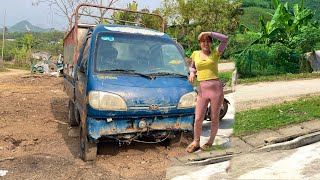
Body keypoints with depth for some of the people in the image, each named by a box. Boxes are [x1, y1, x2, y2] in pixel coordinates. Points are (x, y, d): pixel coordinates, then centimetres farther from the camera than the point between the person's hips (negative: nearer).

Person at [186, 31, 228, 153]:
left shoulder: (215, 53, 3)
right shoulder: (195, 54, 11)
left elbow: (225, 39, -9)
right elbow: (192, 67, 25)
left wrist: (209, 33, -7)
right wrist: (192, 72, 2)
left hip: (216, 88, -2)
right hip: (202, 90, 2)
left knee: (214, 118, 8)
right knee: (198, 119, 3)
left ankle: (210, 142, 26)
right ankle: (196, 142, 22)